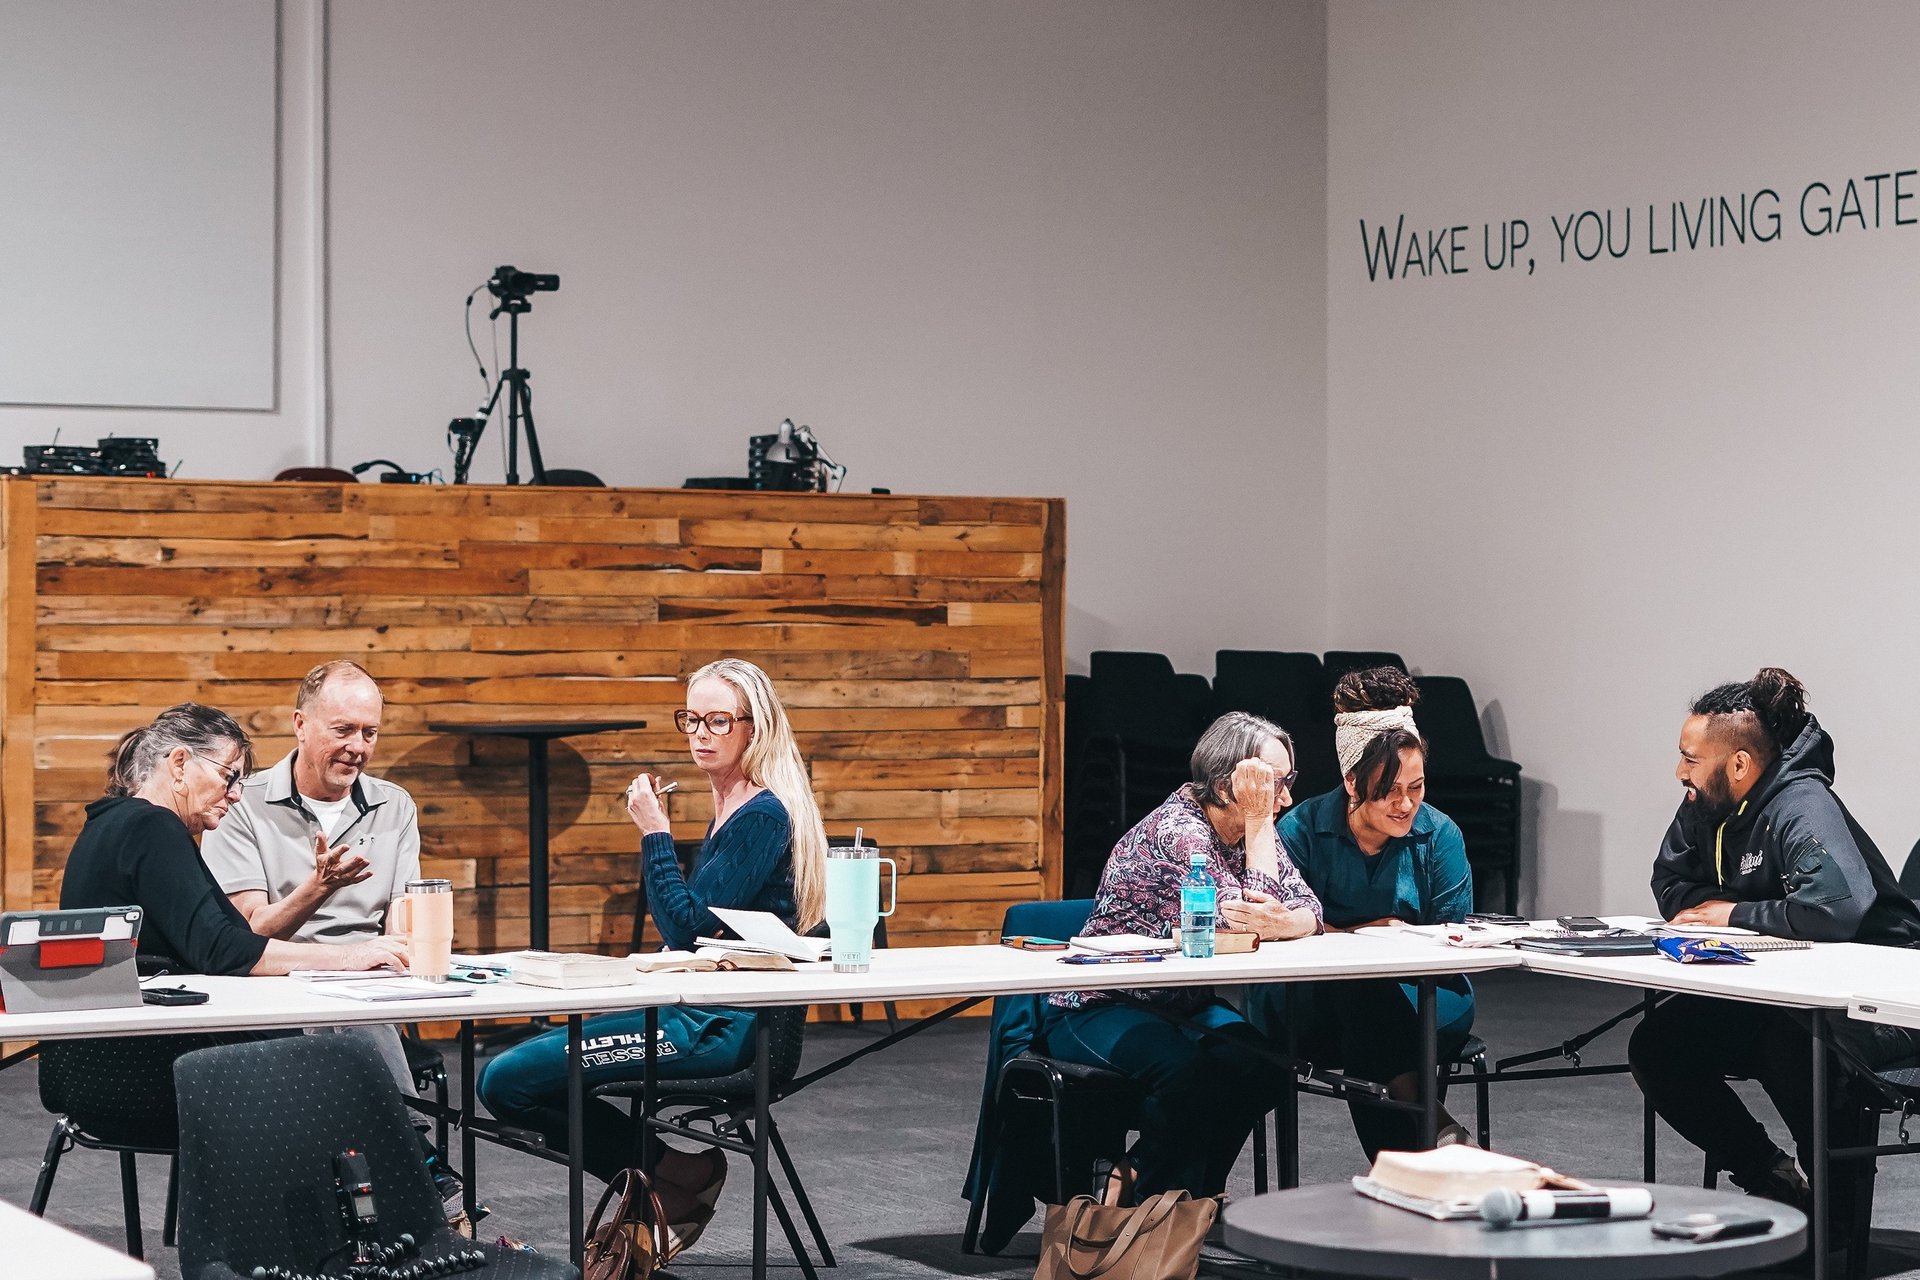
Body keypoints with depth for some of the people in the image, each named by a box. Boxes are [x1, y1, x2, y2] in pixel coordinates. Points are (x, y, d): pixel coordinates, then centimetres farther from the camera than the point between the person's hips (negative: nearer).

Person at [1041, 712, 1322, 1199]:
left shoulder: (1247, 830, 4)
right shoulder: (1177, 830, -22)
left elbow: (1308, 910, -6)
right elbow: (1244, 914, -26)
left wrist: (1280, 923, -31)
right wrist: (1259, 821, -21)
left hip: (1181, 1007, 8)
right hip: (1099, 1008, -8)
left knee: (1264, 1064, -20)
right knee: (1189, 1069, -35)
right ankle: (1150, 1206, -11)